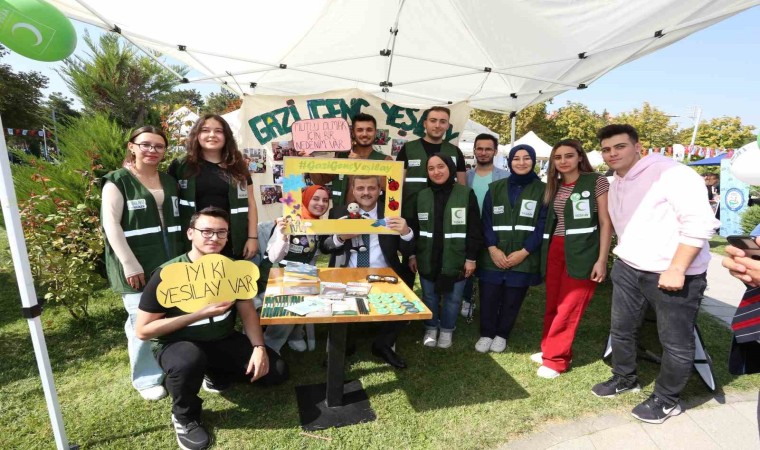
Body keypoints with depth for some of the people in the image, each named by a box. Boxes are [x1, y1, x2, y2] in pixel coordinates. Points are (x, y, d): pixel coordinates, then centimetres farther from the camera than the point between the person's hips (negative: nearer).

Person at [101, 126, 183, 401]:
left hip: (171, 263, 5)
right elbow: (111, 224, -11)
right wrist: (129, 263, -18)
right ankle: (147, 379, 17)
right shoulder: (117, 182, -2)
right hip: (137, 267, -5)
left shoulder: (170, 182, 15)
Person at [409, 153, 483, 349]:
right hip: (427, 259, 3)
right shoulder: (422, 196, 4)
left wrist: (471, 257, -7)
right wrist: (412, 254, 8)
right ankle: (431, 329, 36)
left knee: (453, 298, 10)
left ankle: (447, 330, 33)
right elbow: (414, 228, 9)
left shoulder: (466, 193, -6)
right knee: (429, 296, 15)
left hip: (456, 260, -2)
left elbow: (474, 229, -5)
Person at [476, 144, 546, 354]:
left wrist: (523, 252, -12)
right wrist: (492, 248, -11)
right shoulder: (495, 188, 8)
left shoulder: (542, 190, 3)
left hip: (523, 258, -1)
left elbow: (543, 225, -3)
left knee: (512, 301, 9)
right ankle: (486, 334, 24)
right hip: (493, 256, 1)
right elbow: (486, 221, 3)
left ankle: (501, 335, 30)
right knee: (488, 298, 3)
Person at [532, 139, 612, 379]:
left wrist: (602, 259, -11)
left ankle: (555, 359, 12)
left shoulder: (597, 182, -4)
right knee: (553, 305, 11)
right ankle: (551, 349, 27)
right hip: (555, 250, 5)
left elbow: (606, 223, -7)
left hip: (581, 252, -5)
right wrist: (546, 252, 11)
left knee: (568, 308, 0)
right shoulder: (555, 186, 12)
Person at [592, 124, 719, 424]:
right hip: (627, 268, 8)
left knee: (676, 342, 8)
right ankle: (624, 379, 40)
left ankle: (666, 400, 28)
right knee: (621, 329, 18)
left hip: (674, 274, -7)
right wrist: (624, 257, 15)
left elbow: (701, 222, -20)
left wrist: (676, 269, -21)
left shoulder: (669, 172, -16)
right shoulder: (615, 184, 11)